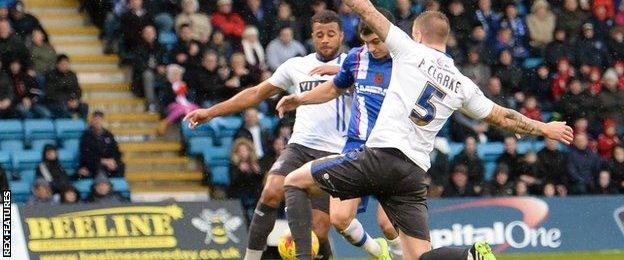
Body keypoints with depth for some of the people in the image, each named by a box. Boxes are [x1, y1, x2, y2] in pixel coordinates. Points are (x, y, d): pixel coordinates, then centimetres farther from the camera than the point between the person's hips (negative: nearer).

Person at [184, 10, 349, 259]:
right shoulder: (296, 65, 14)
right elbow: (258, 93, 21)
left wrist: (339, 71, -26)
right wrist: (211, 111, 18)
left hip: (334, 155, -2)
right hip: (300, 146, 2)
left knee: (318, 228, -10)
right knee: (271, 192, -25)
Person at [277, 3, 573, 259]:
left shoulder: (411, 51, 5)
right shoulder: (462, 85, 18)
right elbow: (504, 117, 27)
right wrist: (544, 128, 43)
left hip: (381, 154, -5)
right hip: (415, 174, 5)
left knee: (294, 182, 7)